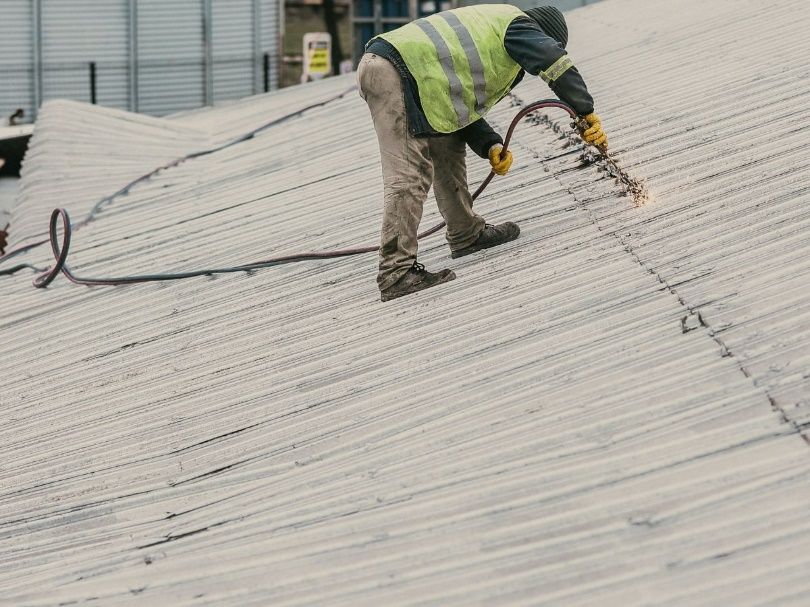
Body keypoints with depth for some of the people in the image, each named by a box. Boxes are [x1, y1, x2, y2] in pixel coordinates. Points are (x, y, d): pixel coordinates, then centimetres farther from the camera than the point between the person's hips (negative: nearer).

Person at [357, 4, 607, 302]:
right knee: (408, 177, -14)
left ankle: (467, 235, 32)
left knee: (449, 147, 22)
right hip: (396, 71, -10)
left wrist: (491, 146, 11)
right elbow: (558, 66, -5)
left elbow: (463, 108, 26)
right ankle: (396, 273, -18)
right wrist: (588, 114, 0)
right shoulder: (516, 23, 6)